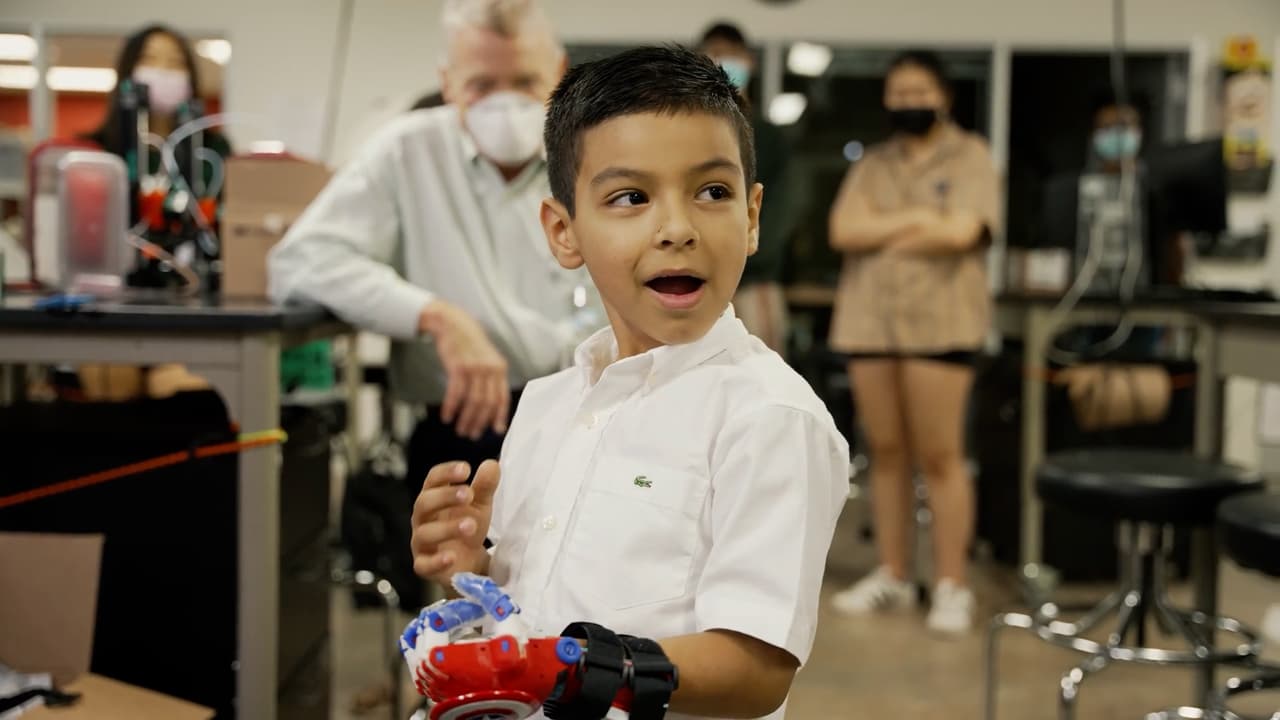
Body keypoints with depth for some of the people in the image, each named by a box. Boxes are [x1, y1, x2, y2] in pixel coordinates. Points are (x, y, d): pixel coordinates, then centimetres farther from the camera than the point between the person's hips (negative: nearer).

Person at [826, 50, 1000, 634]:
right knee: (885, 451, 8)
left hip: (939, 320, -4)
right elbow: (843, 231, 0)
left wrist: (880, 233, -2)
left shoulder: (970, 155, 4)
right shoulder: (872, 165, 16)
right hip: (869, 320, 4)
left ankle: (952, 586, 2)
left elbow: (959, 232, -12)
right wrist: (917, 219, -8)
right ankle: (891, 576, 17)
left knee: (939, 456, -4)